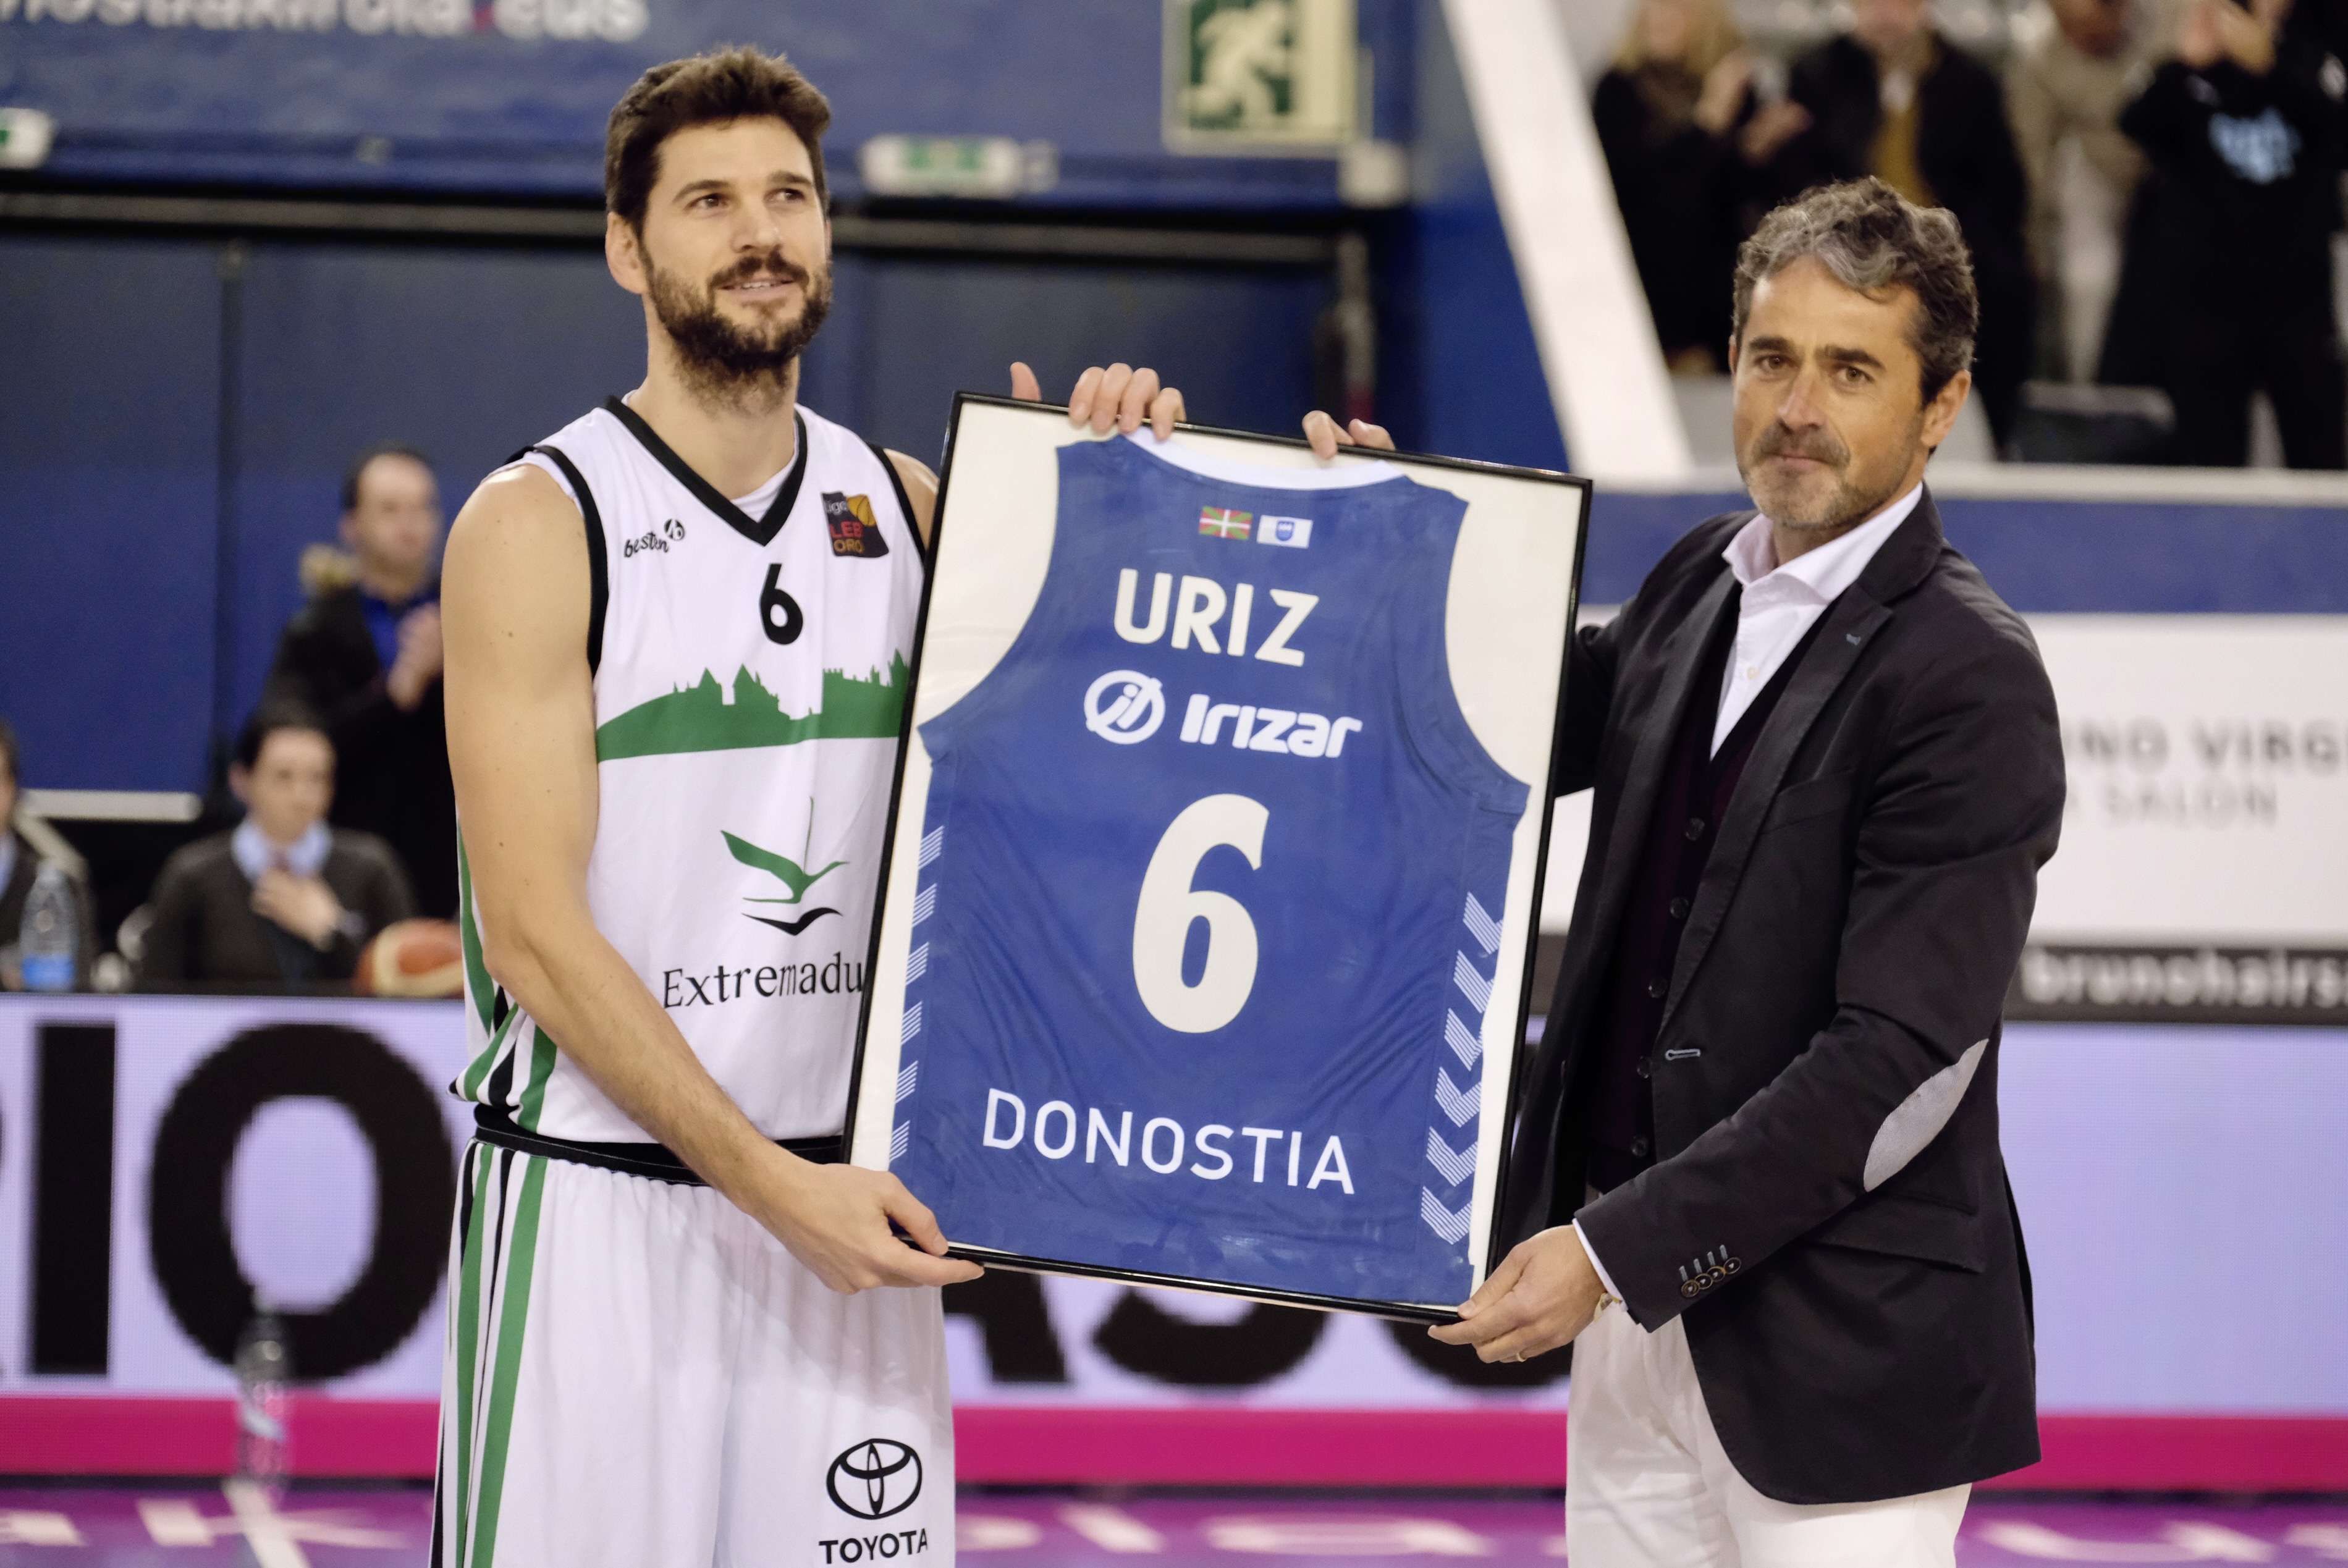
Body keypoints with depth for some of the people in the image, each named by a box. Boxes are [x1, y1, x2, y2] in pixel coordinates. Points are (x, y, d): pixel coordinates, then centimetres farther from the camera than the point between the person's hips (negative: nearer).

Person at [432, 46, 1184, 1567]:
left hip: (845, 1191, 4)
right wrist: (776, 1187, -17)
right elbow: (535, 938, -12)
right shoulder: (539, 526, -7)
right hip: (601, 1199, -4)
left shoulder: (903, 506, 8)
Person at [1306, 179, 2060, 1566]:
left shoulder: (1972, 679, -14)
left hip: (1834, 1347, -7)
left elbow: (1905, 1062, -19)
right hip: (1647, 1307, 7)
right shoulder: (1702, 588, 11)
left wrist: (1613, 1248, -20)